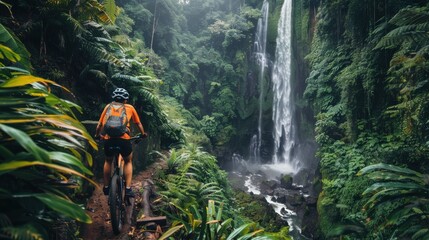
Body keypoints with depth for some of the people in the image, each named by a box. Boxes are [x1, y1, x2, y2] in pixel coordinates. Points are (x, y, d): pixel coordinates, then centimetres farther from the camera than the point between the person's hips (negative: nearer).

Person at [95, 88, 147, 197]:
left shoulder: (108, 106, 19)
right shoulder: (129, 107, 16)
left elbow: (99, 124, 20)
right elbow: (138, 124, 22)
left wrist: (97, 135, 38)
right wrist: (143, 134, 39)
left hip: (109, 138, 2)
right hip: (124, 138, -1)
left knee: (108, 161, 28)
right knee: (128, 161, 22)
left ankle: (106, 187, 34)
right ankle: (128, 188, 12)